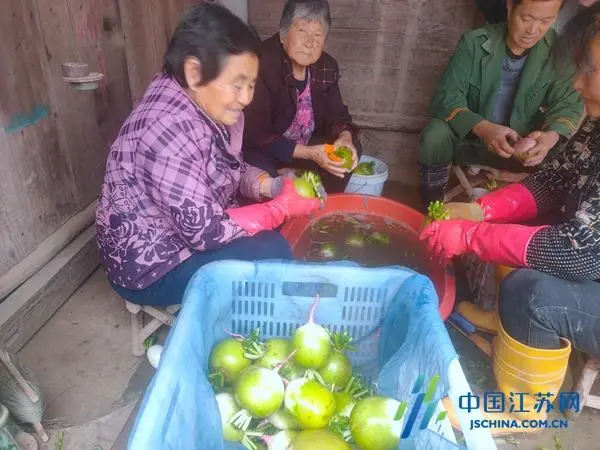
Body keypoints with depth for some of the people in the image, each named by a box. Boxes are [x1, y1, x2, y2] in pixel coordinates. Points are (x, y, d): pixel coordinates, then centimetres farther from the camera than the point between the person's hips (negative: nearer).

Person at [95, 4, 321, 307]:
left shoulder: (211, 107, -5)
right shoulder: (172, 128, -32)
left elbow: (231, 170, 7)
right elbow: (206, 232, -29)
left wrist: (271, 186, -12)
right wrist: (282, 207, -22)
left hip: (187, 228, 9)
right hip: (151, 266, -8)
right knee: (272, 252, -18)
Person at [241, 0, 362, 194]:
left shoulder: (326, 66, -4)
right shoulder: (262, 64, -25)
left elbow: (337, 115, 0)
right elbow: (255, 134, -28)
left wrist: (345, 138, -25)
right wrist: (309, 153, -35)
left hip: (305, 144, 7)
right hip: (260, 149, -6)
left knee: (352, 148, -5)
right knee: (263, 173, -36)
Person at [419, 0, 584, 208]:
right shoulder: (475, 43, -15)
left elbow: (569, 105, -9)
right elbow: (446, 97, -21)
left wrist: (551, 136, -34)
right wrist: (482, 127, -41)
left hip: (519, 145, 2)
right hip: (469, 137, -2)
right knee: (436, 135, -32)